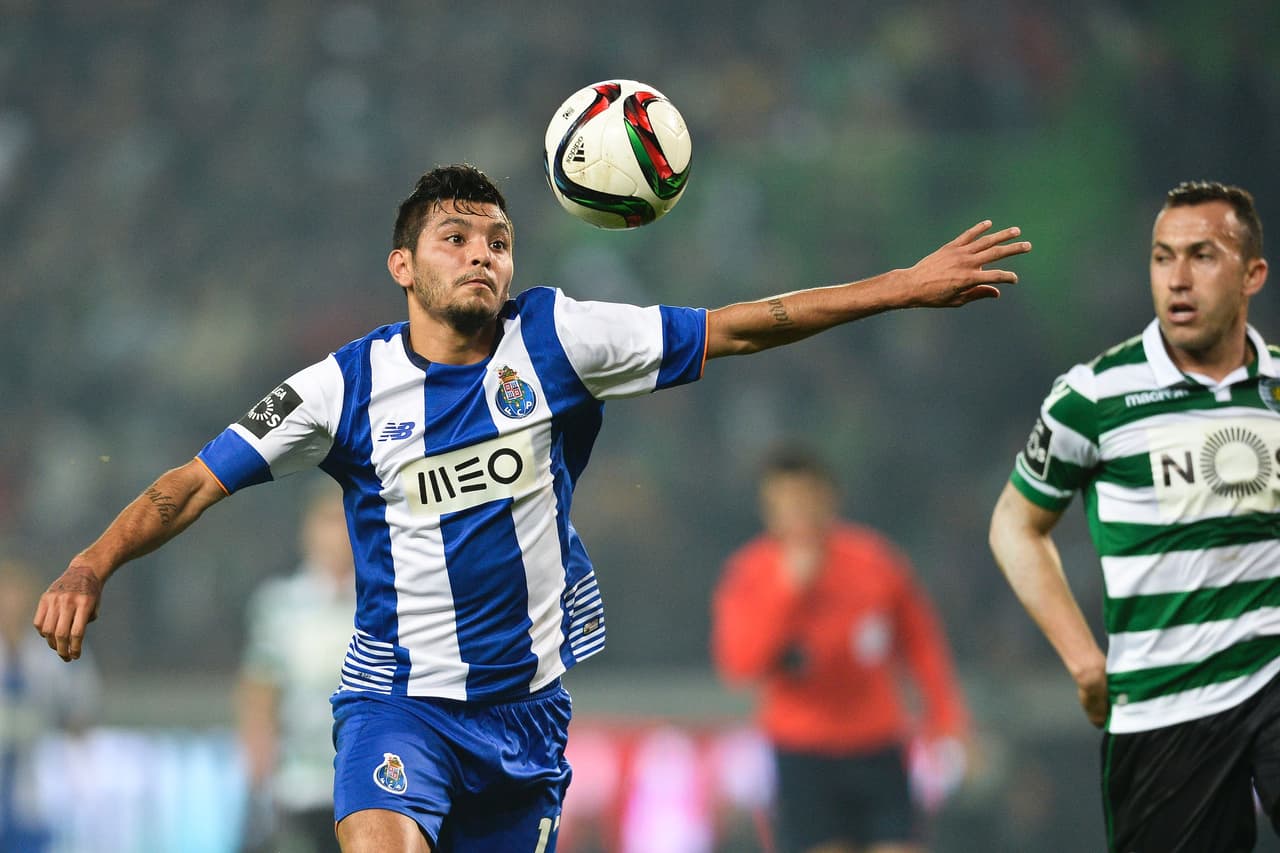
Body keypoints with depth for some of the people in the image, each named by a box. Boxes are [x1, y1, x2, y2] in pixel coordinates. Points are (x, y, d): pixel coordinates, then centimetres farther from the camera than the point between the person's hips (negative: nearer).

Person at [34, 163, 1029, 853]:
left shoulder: (555, 340, -4)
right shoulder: (348, 385, -7)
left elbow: (736, 328, -2)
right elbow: (197, 482, -5)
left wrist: (906, 286, -5)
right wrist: (89, 570, -20)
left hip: (529, 699, 3)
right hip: (402, 692, -3)